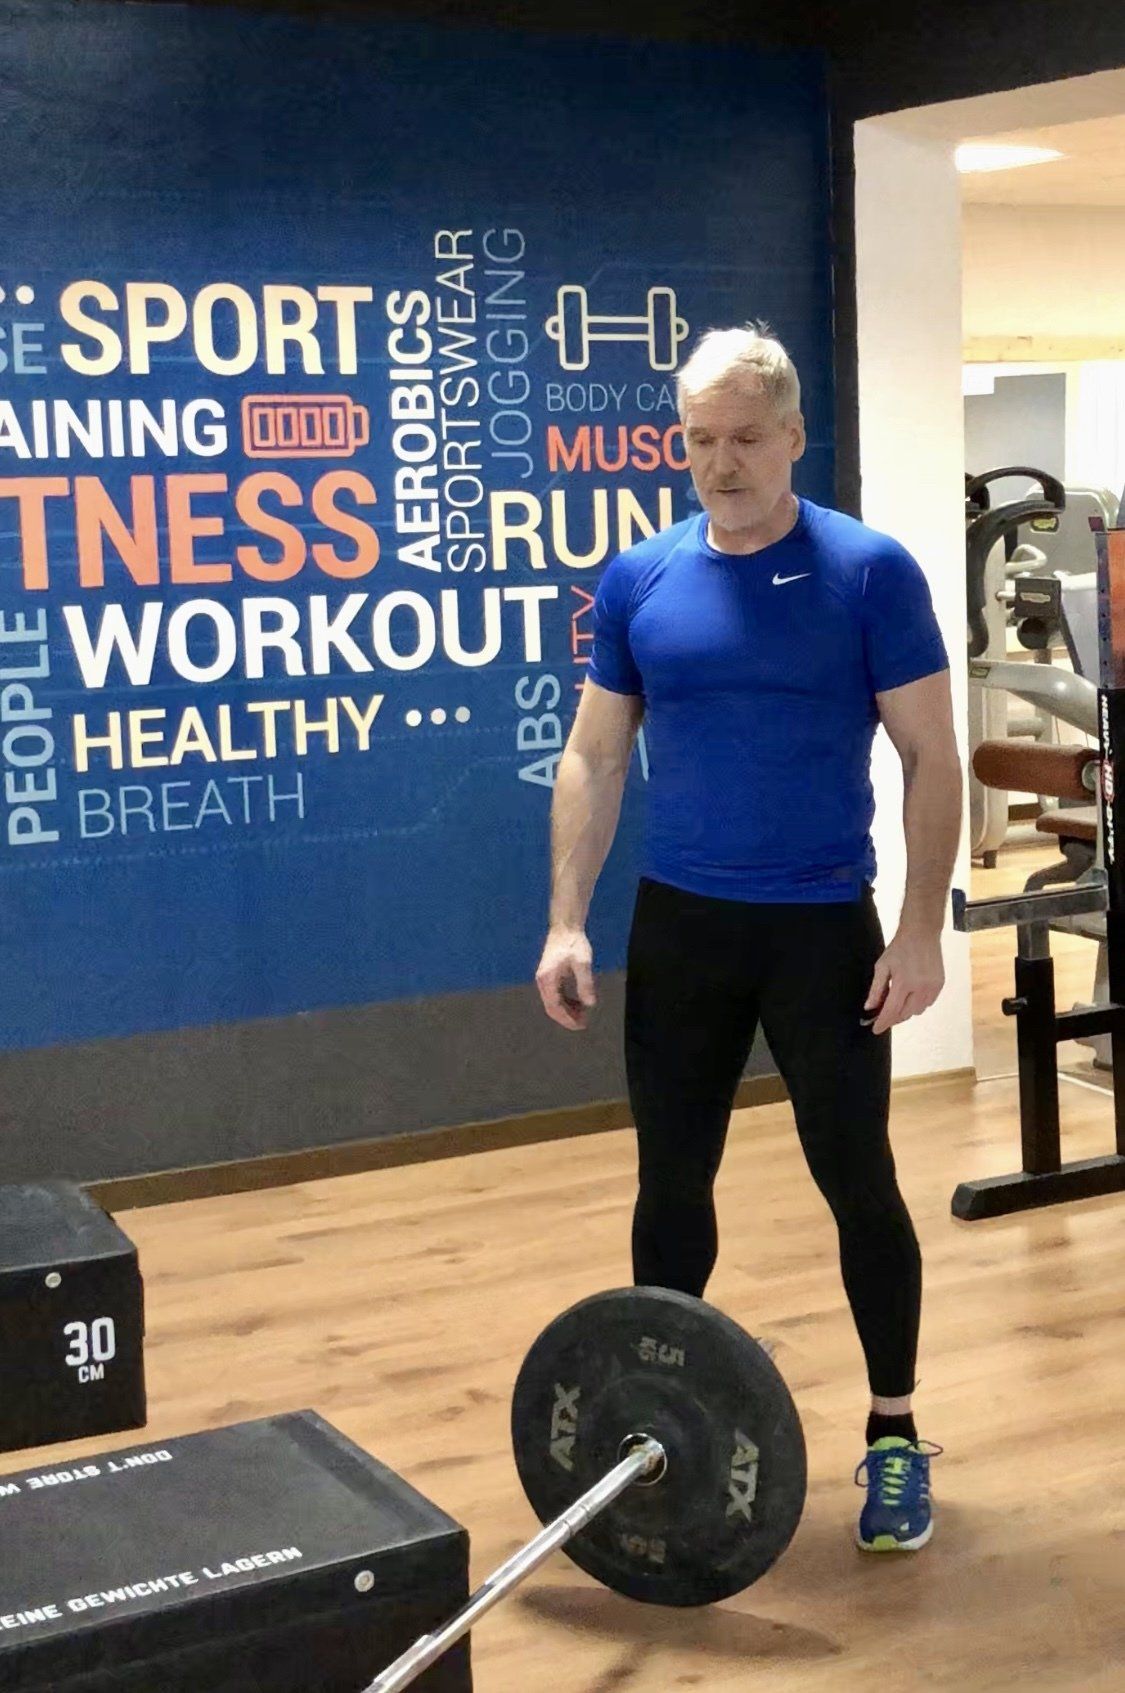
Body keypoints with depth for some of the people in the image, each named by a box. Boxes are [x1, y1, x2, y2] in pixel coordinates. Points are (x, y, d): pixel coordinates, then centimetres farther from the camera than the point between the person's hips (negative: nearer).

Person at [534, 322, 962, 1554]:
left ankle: (894, 1437, 20)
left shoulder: (869, 572, -8)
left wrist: (921, 930, -12)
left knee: (857, 1181, 4)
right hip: (678, 924, 3)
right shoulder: (639, 580, 1)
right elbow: (594, 758, 6)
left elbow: (930, 759, -7)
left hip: (824, 928, -3)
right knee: (670, 1181, 11)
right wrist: (567, 924, 0)